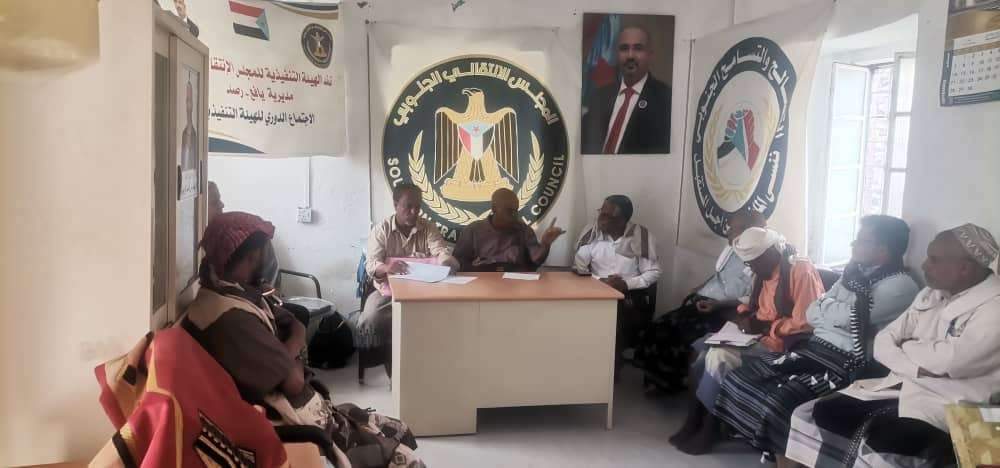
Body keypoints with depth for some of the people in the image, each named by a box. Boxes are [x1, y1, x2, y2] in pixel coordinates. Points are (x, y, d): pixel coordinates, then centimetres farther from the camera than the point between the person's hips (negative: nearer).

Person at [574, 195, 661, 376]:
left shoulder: (642, 237, -5)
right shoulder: (591, 232, 2)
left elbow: (653, 273, -5)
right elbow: (578, 267, 1)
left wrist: (626, 284, -20)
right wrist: (598, 281, -17)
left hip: (630, 296, -2)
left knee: (617, 319, -32)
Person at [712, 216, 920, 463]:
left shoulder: (900, 285, -9)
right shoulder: (855, 273, 17)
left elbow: (848, 317, -20)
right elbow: (811, 315, 12)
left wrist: (825, 306, -1)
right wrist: (837, 314, -6)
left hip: (846, 364, -8)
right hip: (813, 348, 8)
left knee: (778, 403, -30)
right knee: (738, 380, -6)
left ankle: (785, 457, -9)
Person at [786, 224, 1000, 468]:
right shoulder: (930, 294, 14)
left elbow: (947, 360, -22)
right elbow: (883, 342, 9)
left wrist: (907, 345, -1)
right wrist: (917, 369, -11)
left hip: (943, 407, -7)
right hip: (897, 388, 7)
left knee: (877, 444, -36)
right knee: (810, 416, -8)